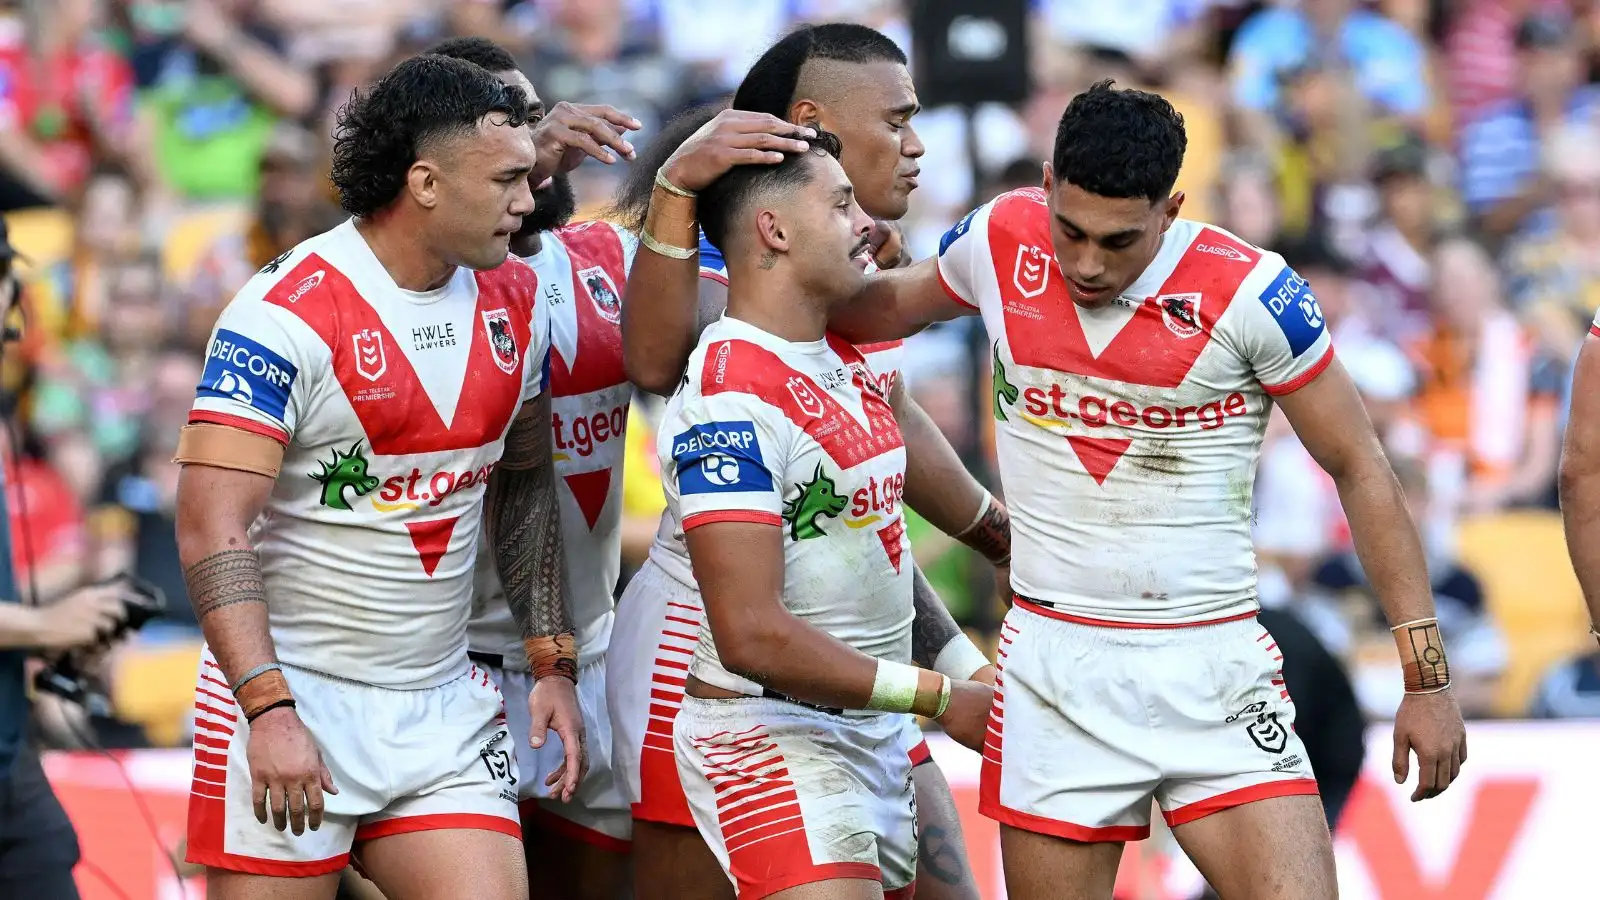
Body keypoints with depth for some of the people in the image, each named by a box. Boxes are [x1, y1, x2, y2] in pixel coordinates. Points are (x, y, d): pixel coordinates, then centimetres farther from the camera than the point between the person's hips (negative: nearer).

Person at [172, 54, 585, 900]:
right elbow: (213, 530, -18)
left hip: (445, 705, 5)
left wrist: (553, 664, 11)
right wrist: (270, 711, -25)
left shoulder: (513, 304, 5)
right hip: (293, 702, -5)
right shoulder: (287, 315, -15)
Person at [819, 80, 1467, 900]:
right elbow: (890, 309, 21)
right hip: (1053, 670, 2)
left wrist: (1425, 676, -4)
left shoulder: (1248, 293, -12)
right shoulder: (1001, 244, -3)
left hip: (1216, 674, -2)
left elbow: (1358, 469, -2)